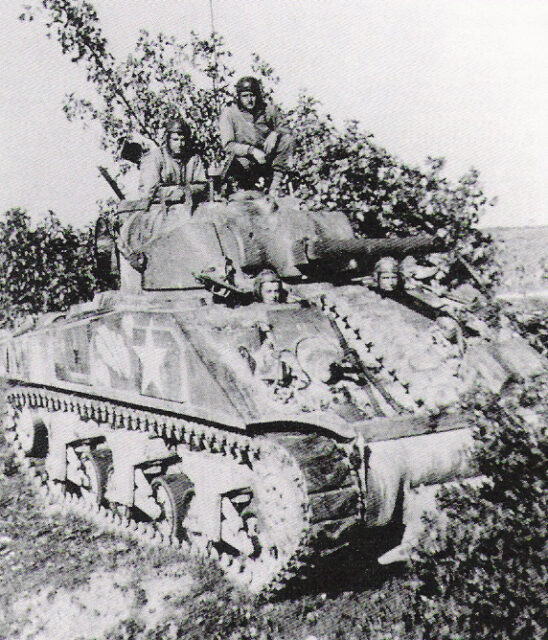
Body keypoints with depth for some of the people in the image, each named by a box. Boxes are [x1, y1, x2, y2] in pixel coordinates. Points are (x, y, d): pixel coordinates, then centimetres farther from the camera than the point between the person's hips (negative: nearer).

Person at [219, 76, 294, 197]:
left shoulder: (269, 109, 2)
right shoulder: (229, 113, -6)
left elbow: (284, 129, 8)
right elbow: (228, 145, -13)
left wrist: (274, 134, -17)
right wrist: (251, 150, -28)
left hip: (267, 157, 3)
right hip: (244, 158, -2)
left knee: (287, 139, -22)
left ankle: (276, 183, -21)